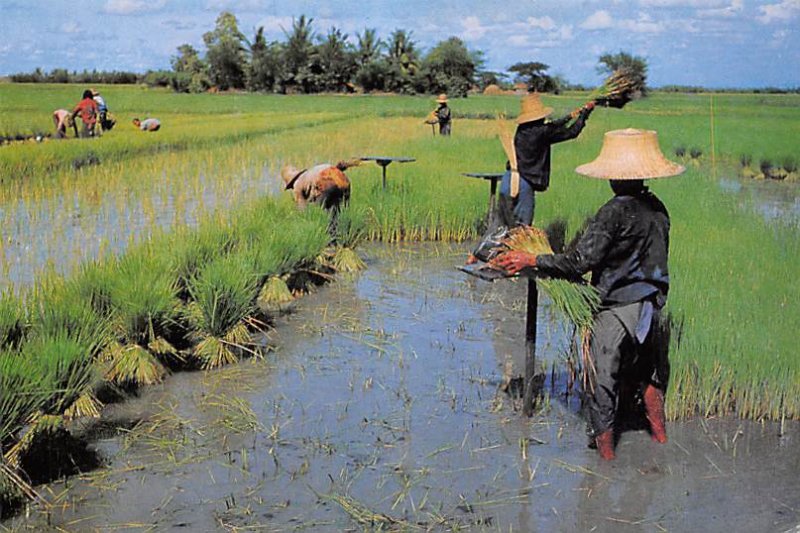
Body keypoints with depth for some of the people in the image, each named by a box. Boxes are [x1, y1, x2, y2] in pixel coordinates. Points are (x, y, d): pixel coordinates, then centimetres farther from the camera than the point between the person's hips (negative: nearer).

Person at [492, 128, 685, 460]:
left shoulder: (616, 211, -20)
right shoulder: (657, 208, 4)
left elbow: (580, 261, -22)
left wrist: (531, 261, -16)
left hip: (618, 309, -8)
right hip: (652, 305, 8)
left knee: (602, 381, 3)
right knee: (649, 371, 25)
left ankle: (605, 453, 11)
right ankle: (660, 435, 38)